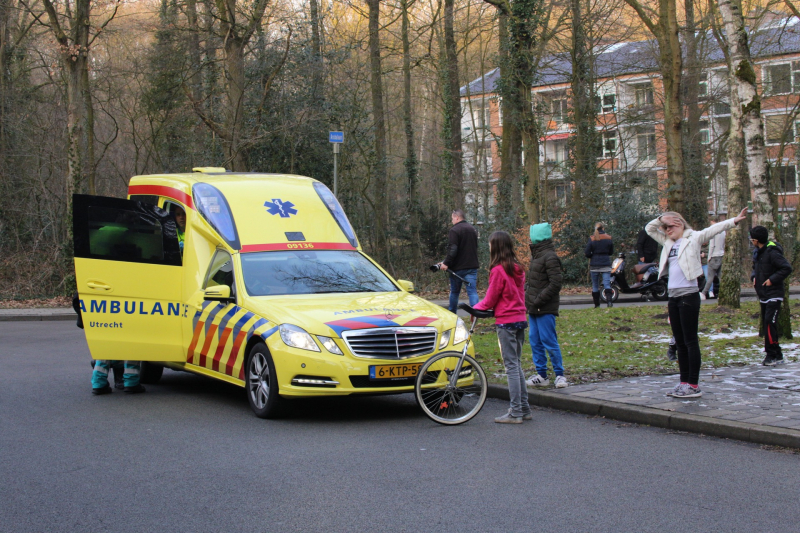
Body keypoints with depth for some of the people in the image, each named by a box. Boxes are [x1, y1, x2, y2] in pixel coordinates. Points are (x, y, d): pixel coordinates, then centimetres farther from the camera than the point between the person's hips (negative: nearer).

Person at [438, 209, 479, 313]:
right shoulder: (472, 230, 15)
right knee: (472, 291, -3)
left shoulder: (454, 230, -12)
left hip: (458, 267, -5)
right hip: (472, 266, 5)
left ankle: (451, 314, 21)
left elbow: (452, 249, -21)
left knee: (454, 291, 10)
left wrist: (446, 263, -17)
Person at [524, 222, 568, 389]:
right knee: (535, 341, 10)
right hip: (533, 308, 9)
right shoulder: (535, 255, 15)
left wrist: (538, 300, -19)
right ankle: (541, 375, 17)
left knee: (549, 341, -5)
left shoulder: (549, 257, -14)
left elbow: (555, 284, -19)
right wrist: (527, 296, 8)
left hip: (545, 309, -9)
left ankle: (559, 374, 4)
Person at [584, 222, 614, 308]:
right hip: (606, 265, 1)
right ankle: (609, 300, -25)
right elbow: (611, 252, 10)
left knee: (595, 286, 9)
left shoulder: (592, 239, -5)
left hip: (594, 265, -1)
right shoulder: (609, 238, 1)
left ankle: (597, 304, 10)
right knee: (607, 284, -4)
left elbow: (587, 253, -7)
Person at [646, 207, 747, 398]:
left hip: (689, 295, -7)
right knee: (680, 342, 10)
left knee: (690, 341, -6)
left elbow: (714, 229, -10)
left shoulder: (693, 238, -1)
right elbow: (649, 228, 24)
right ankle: (684, 382, 16)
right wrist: (661, 219, 7)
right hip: (673, 296, 7)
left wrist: (734, 221, -23)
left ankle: (694, 385, -6)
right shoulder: (668, 242, 17)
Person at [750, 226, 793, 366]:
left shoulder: (772, 252, -17)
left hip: (774, 295, -9)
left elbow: (787, 268, -21)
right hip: (763, 295, 9)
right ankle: (776, 356, 14)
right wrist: (754, 277, 7)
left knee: (769, 323, -15)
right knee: (766, 323, 9)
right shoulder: (757, 252, 10)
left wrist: (772, 279, -20)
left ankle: (773, 355, -13)